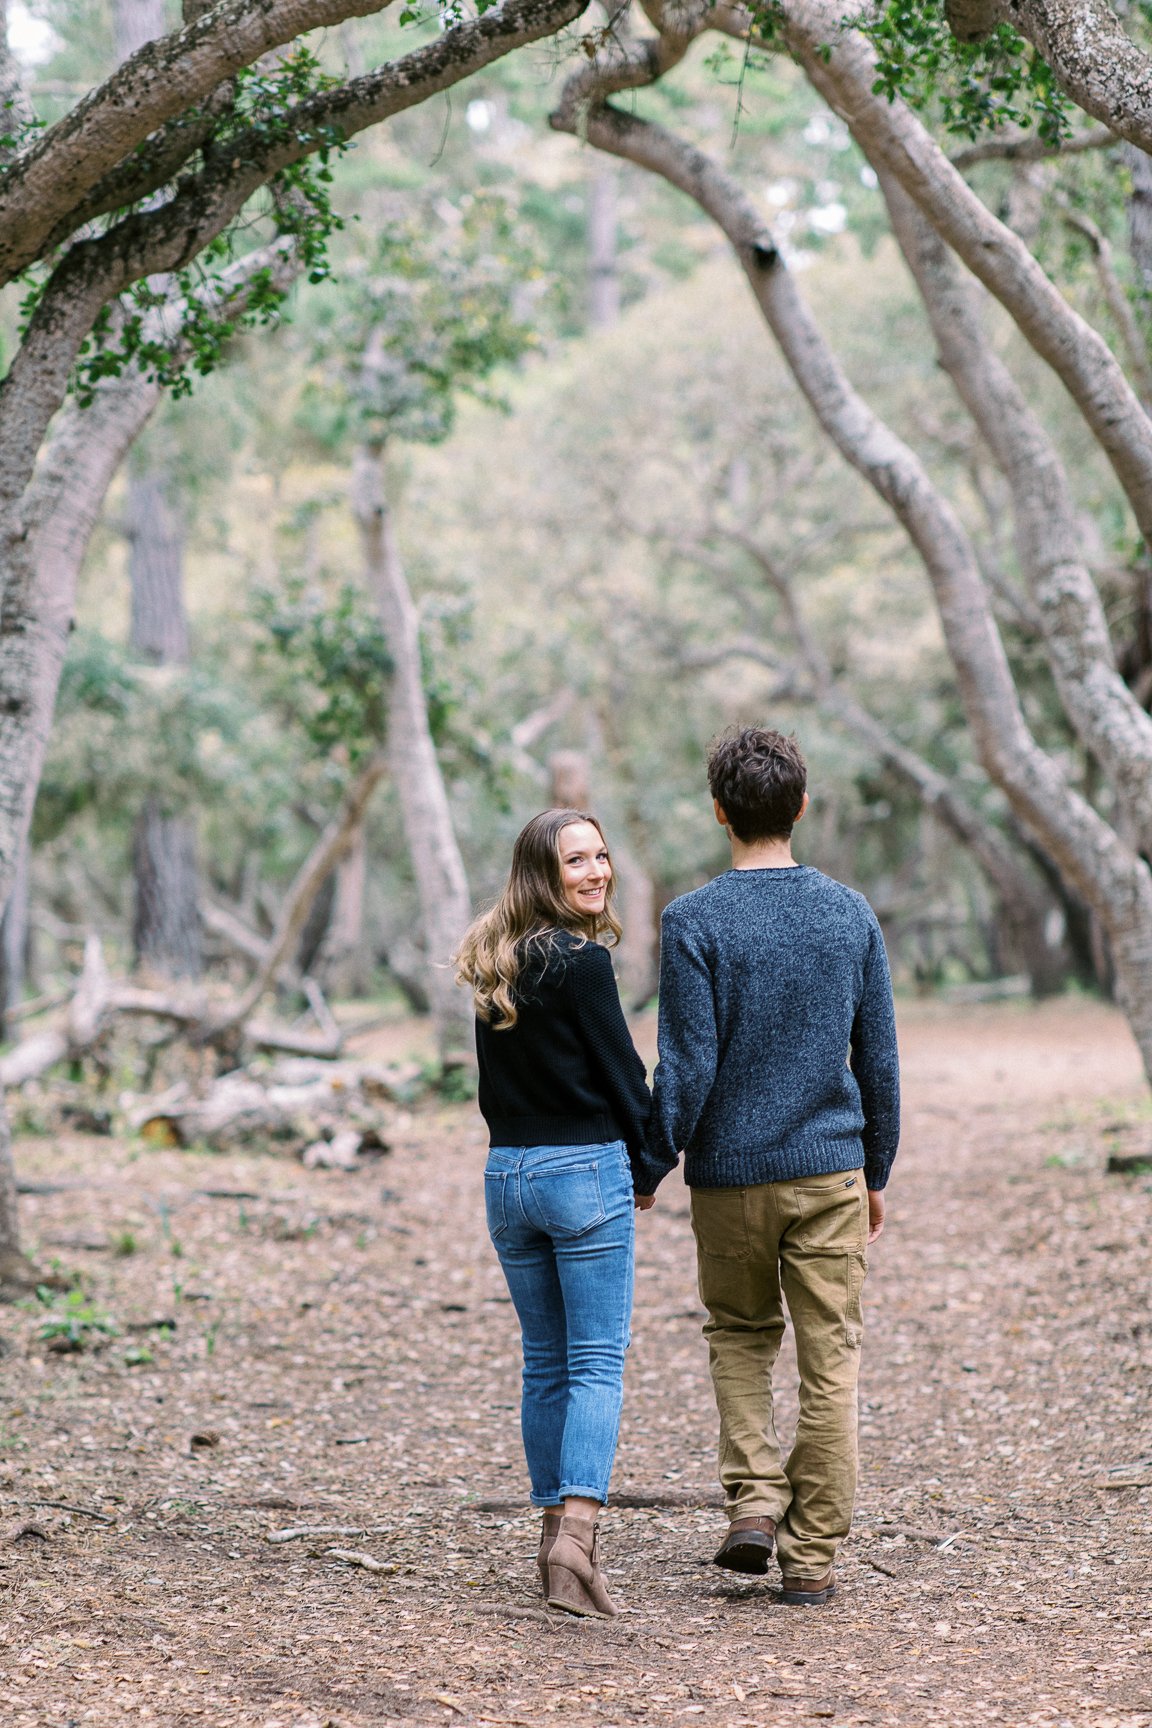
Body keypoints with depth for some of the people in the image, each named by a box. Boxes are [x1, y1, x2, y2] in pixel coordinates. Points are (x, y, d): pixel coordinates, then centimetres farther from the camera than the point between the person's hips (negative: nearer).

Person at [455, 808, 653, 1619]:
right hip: (585, 1170, -7)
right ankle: (577, 1532, -17)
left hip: (506, 1173, 7)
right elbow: (622, 1073, -8)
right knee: (597, 1363, -5)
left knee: (544, 1363, 13)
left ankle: (556, 1530, 15)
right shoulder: (582, 962, -13)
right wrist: (645, 1164, 7)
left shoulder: (495, 967, 9)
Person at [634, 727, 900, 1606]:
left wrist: (649, 1170, 0)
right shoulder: (852, 914, 1)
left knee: (740, 1335, 20)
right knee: (830, 1362, 6)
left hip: (731, 1172, -1)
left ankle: (756, 1498, 5)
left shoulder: (695, 922, -10)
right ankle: (813, 1558, 7)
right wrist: (877, 1170, 15)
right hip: (830, 1170, 1)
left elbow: (688, 1068, -12)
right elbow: (879, 1060, 5)